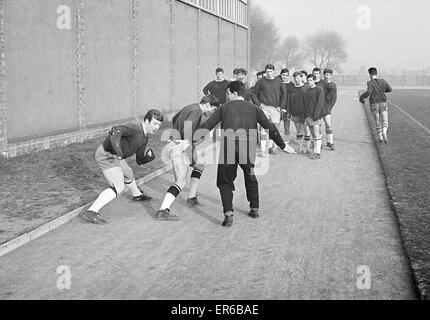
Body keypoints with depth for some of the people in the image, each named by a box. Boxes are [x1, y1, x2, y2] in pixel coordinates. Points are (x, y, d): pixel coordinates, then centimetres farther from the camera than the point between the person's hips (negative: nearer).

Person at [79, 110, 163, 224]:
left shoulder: (144, 138, 7)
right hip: (106, 156, -10)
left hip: (114, 156, 10)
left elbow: (139, 160, 14)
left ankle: (137, 195, 63)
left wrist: (149, 157, -9)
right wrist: (118, 151, -54)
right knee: (118, 188, -19)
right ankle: (91, 212, -28)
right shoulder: (134, 128, -23)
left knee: (128, 174, 32)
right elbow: (117, 130, -41)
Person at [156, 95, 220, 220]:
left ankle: (192, 198, 27)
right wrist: (193, 153, -20)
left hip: (173, 143, 10)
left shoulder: (190, 107, 18)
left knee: (200, 165, 27)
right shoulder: (197, 111, -12)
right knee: (181, 182, -15)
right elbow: (187, 132, -23)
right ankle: (163, 210, -28)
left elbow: (174, 119, 33)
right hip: (180, 147, -10)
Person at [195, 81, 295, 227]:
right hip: (248, 149, 2)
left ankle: (228, 213, -6)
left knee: (225, 182, 9)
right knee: (251, 178, 26)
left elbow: (206, 126, 10)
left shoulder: (224, 108, 13)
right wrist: (283, 145, 20)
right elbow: (270, 128, 13)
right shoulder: (254, 109, 17)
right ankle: (254, 209, 32)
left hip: (227, 148, -2)